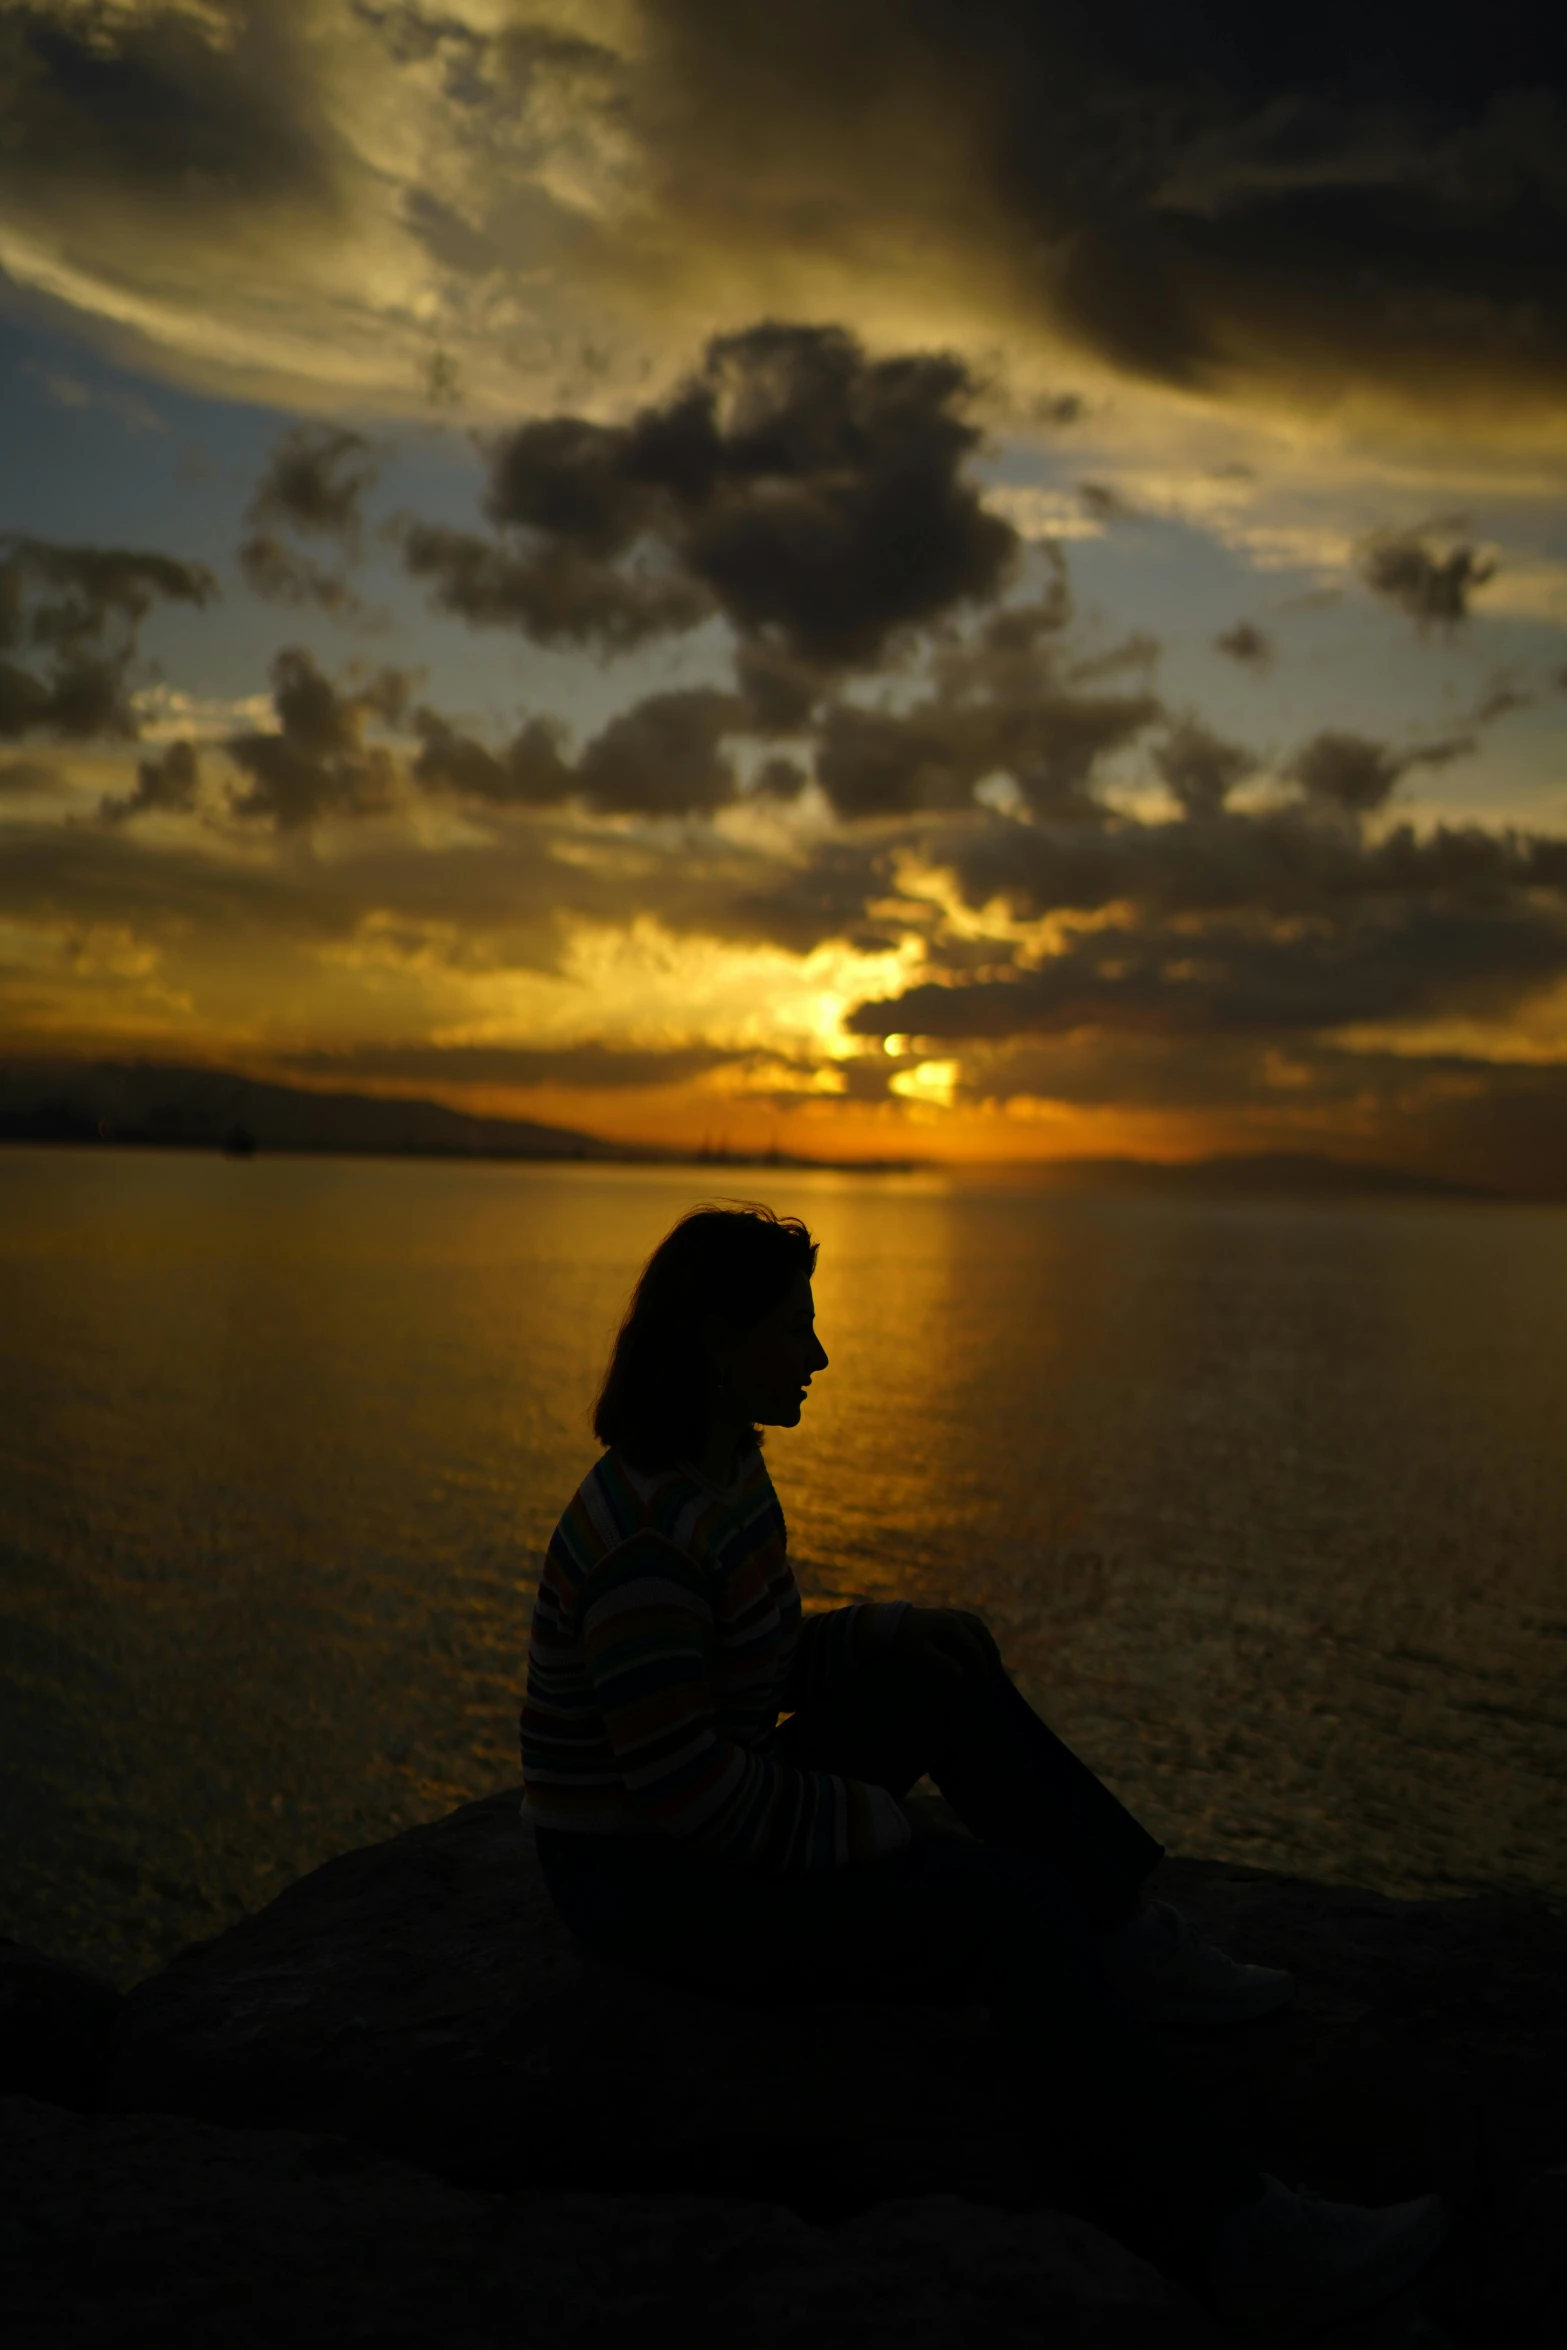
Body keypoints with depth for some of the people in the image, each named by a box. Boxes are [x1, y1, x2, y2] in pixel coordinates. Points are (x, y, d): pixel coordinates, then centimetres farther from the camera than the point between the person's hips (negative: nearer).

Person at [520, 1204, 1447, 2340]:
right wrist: (876, 1829, -17)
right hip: (654, 1883, -10)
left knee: (941, 1682, 9)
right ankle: (1234, 2235, -16)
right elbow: (685, 1785, -28)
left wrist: (895, 1629, 1)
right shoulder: (649, 1532, -28)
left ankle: (1127, 1944, 8)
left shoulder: (724, 1469, 3)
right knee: (1017, 1906, -20)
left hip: (721, 1824, 10)